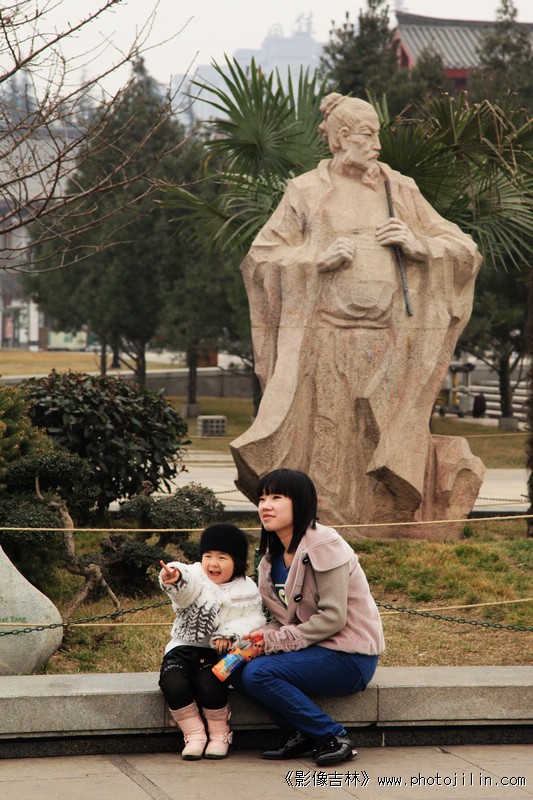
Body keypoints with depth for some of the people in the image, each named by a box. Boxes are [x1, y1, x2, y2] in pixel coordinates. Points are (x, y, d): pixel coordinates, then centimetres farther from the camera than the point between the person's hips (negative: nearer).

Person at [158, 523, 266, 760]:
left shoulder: (246, 591, 6)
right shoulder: (194, 578, -1)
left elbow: (253, 621, -2)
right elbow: (186, 585, -26)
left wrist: (230, 633, -22)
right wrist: (174, 579, -52)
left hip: (218, 652, -1)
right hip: (184, 647, 1)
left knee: (209, 684, -31)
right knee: (172, 683, -28)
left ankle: (219, 734, -3)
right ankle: (194, 734, -6)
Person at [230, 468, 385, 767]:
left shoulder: (323, 545, -16)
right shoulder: (274, 555, 11)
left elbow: (332, 618, -21)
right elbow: (286, 618, 12)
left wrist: (275, 640, -19)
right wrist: (262, 635, -11)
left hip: (350, 658, -8)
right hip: (316, 649, 8)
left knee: (257, 674, -23)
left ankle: (333, 737, -13)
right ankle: (300, 734, -3)